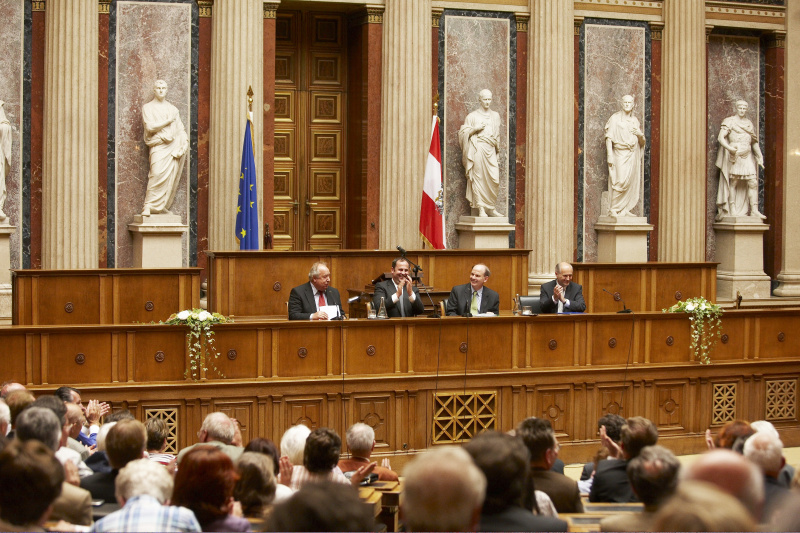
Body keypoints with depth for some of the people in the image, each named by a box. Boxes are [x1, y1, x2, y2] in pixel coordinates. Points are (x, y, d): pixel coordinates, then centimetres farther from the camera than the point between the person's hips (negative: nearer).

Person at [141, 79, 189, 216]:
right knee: (157, 174, -23)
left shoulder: (173, 109, 22)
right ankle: (148, 206, -24)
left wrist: (184, 142, 1)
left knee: (171, 177, -5)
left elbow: (180, 129, 18)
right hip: (159, 146, -5)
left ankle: (162, 206, -1)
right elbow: (150, 127, -7)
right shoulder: (148, 107, 9)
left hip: (174, 146, 5)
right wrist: (168, 121, -1)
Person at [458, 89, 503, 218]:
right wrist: (476, 129, -10)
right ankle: (481, 208, -6)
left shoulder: (495, 116, 18)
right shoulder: (473, 116, 6)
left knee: (494, 178, -7)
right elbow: (464, 132, 3)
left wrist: (497, 146, 12)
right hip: (477, 149, -3)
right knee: (478, 178, -8)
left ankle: (491, 208, 4)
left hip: (490, 149, 4)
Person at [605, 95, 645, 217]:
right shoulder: (615, 118, 0)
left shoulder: (635, 120, 15)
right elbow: (609, 138, -5)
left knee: (631, 183, 2)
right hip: (620, 154, -6)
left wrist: (640, 134, -4)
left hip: (633, 155, 6)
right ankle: (613, 209, -12)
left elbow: (642, 141, 20)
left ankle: (625, 210, 6)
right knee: (621, 181, -16)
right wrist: (610, 156, -13)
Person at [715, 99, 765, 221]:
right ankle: (732, 211, -4)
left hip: (747, 157, 5)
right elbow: (721, 138, -11)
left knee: (753, 182, -5)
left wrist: (760, 157, 12)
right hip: (734, 156, -5)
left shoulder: (749, 124, 18)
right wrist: (729, 148, -28)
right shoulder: (729, 122, 1)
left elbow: (754, 143, 23)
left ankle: (754, 211, -6)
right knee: (733, 182, -7)